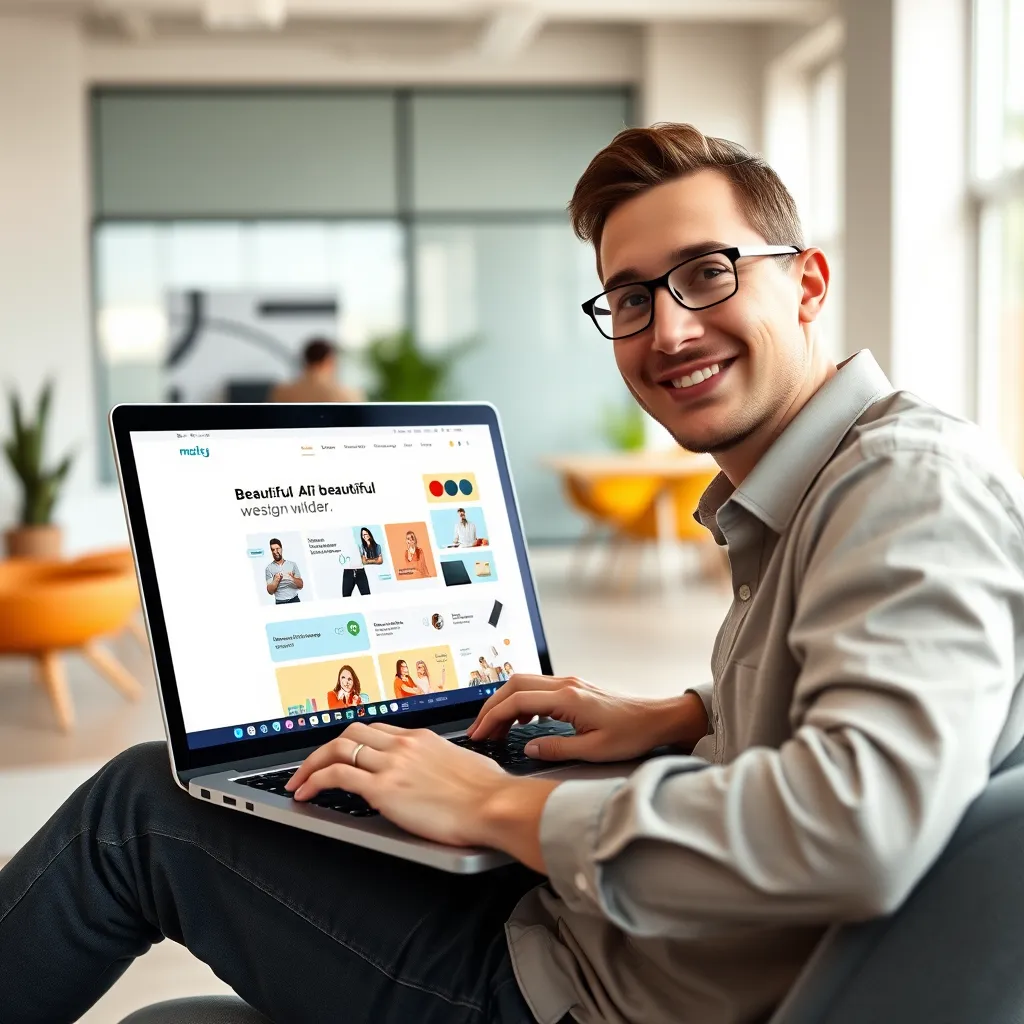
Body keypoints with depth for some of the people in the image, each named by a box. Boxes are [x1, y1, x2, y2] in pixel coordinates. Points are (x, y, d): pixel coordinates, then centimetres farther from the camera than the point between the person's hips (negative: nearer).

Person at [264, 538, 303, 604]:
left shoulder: (292, 564, 6)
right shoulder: (269, 568, 4)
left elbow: (301, 586, 6)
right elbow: (270, 591, 0)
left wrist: (293, 578, -12)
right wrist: (276, 581, -17)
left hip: (294, 600, 1)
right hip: (280, 602, -1)